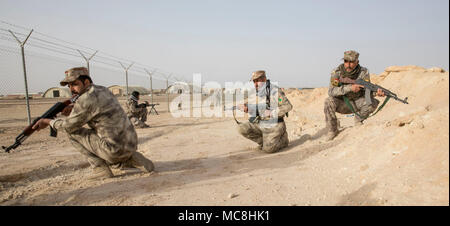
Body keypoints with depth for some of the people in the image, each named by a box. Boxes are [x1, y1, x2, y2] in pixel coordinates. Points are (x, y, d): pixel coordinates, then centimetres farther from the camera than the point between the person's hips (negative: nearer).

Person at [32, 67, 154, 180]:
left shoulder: (86, 99, -14)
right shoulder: (103, 90, 11)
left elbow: (69, 125, -2)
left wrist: (47, 121, 15)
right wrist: (73, 107, 12)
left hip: (116, 149, -8)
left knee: (73, 132, 4)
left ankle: (100, 168, 2)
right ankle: (130, 159, 14)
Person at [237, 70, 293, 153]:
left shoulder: (275, 91, -16)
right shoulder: (256, 92, 5)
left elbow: (288, 106, -17)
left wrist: (271, 113, -23)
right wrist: (246, 108, -9)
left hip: (274, 126, -7)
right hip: (260, 124, 7)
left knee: (268, 149, -18)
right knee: (243, 129, -10)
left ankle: (283, 139, 13)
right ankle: (264, 141, 8)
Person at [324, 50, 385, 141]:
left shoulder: (363, 72, -11)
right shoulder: (337, 72, -17)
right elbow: (331, 91, -27)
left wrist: (377, 92, -36)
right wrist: (350, 87, -37)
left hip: (357, 102, 2)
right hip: (342, 104, -2)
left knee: (373, 102, -25)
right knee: (329, 101, -31)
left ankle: (358, 119, 5)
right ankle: (332, 130, -14)